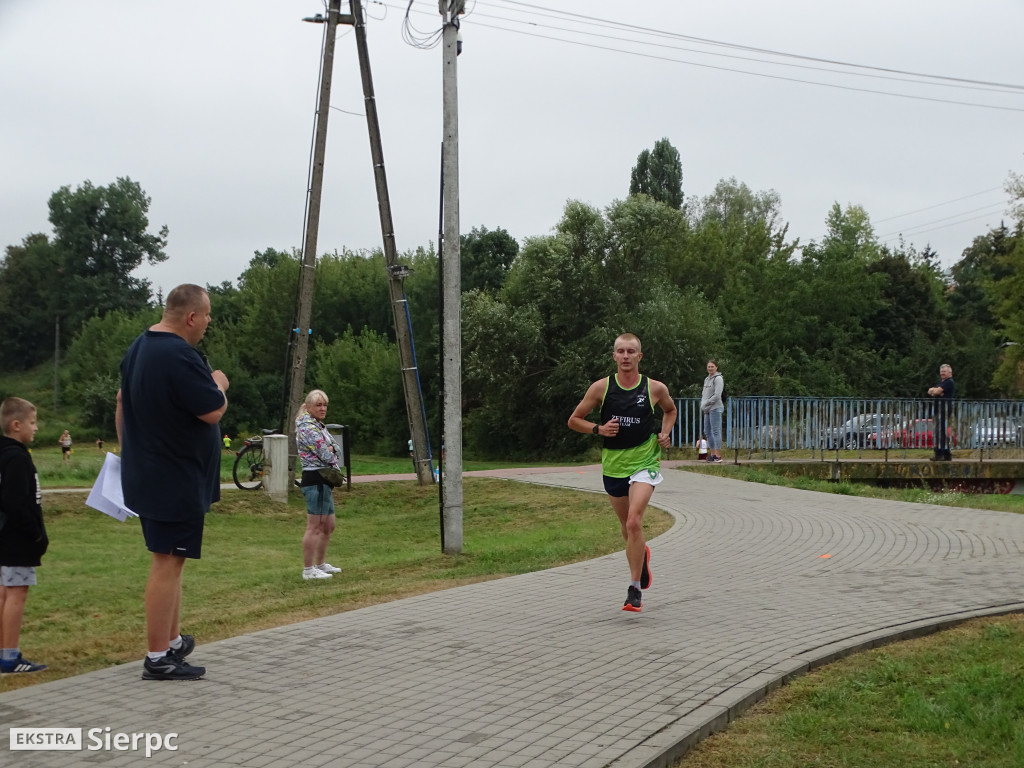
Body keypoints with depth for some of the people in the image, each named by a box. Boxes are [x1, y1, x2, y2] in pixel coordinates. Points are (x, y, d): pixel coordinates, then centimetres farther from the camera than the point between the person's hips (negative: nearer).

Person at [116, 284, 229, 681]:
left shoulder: (138, 348, 10)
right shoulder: (179, 357, -22)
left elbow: (122, 402, 18)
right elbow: (213, 411, -21)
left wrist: (128, 451, 25)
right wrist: (219, 384, -1)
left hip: (145, 474, 10)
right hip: (176, 480, -10)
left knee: (170, 559, 19)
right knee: (168, 562, -5)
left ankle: (172, 641, 29)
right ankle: (158, 659, 0)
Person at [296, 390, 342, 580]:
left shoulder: (318, 426, 19)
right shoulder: (307, 427, -13)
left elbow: (334, 450, 17)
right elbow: (325, 455, -16)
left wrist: (329, 450, -3)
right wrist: (333, 457, 4)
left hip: (324, 480, 11)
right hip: (315, 479, -11)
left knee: (328, 526, 17)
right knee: (315, 527, -10)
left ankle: (320, 564, 27)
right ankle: (308, 569, -8)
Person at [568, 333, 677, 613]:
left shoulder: (655, 388, -3)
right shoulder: (601, 387, -4)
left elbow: (670, 410, 19)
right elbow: (574, 420, 3)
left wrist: (664, 433, 1)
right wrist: (598, 429, -14)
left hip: (644, 463, -3)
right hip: (613, 465, 3)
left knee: (634, 522, -20)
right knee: (627, 527, 17)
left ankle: (635, 590, -11)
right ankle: (642, 554, 52)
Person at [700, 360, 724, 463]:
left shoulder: (718, 379, -8)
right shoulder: (707, 379, 18)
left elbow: (717, 395, -17)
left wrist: (706, 403, -14)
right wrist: (702, 406, 10)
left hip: (715, 408, -9)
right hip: (707, 409, 9)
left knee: (716, 431, -10)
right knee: (707, 431, 11)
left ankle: (718, 455, -10)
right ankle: (712, 453, 17)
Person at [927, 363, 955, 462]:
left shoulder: (949, 382, -8)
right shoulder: (941, 382, 24)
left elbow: (937, 391, -18)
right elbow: (930, 391, 15)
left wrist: (933, 390, 4)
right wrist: (935, 391, -6)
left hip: (944, 408, -11)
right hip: (939, 409, 11)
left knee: (940, 431, -14)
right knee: (943, 432, 12)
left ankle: (939, 454, -17)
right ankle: (947, 454, 16)